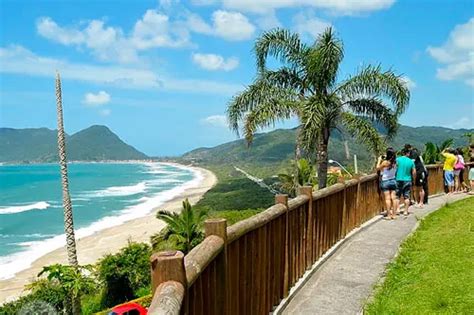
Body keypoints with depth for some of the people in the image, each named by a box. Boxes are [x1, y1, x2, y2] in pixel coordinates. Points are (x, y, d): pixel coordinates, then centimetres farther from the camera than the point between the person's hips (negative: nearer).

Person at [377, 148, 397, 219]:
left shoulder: (385, 162, -16)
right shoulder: (394, 163, -1)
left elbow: (378, 168, -2)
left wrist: (379, 160, 9)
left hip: (385, 181, -5)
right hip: (393, 181, 5)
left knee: (387, 198, -2)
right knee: (393, 198, 6)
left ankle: (389, 215, -1)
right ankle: (393, 214, 10)